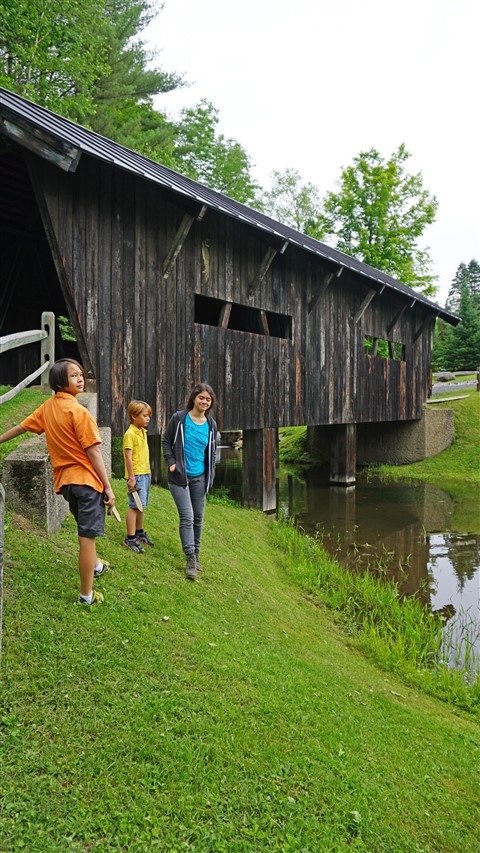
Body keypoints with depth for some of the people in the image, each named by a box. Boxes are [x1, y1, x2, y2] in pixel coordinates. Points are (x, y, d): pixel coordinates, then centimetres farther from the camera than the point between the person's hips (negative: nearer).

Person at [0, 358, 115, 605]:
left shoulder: (47, 407, 5)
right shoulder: (78, 411, -16)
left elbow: (21, 427, 15)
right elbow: (93, 451, -17)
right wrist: (108, 486, -13)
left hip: (64, 480, 8)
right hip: (86, 478, -8)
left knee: (85, 530, 29)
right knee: (88, 536, -1)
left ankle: (95, 566, 50)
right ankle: (87, 595, 6)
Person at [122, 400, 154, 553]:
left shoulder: (143, 432, 13)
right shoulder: (130, 434, -14)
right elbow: (128, 457, -17)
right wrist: (131, 478, -19)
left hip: (145, 474, 8)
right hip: (136, 475, -8)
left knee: (141, 505, 16)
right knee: (134, 506, -6)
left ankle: (139, 533, 28)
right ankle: (130, 539, -1)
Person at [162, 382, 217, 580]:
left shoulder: (211, 425, 5)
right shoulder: (179, 418, -7)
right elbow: (166, 441, 1)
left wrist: (211, 472, 8)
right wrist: (171, 462, -9)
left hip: (199, 477, 4)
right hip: (179, 476, -4)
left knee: (198, 517, 12)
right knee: (187, 516, -11)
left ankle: (196, 553, 29)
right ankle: (190, 559, -5)